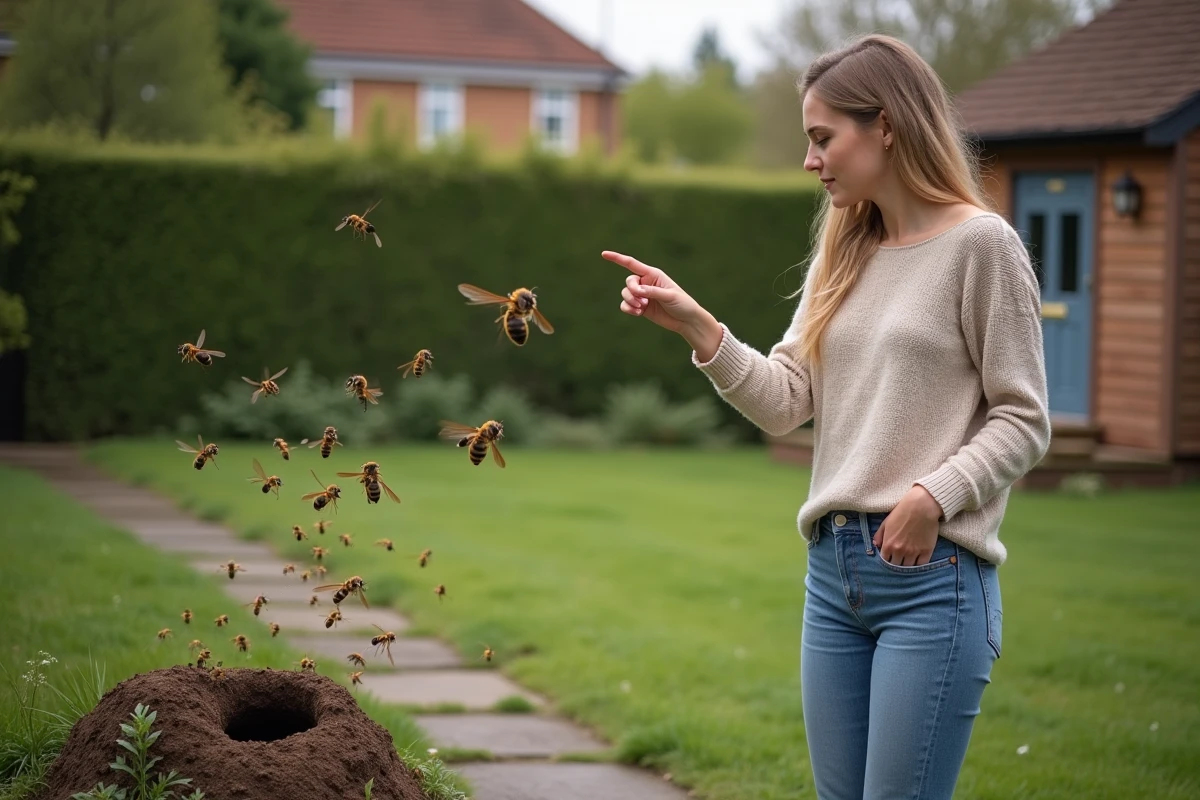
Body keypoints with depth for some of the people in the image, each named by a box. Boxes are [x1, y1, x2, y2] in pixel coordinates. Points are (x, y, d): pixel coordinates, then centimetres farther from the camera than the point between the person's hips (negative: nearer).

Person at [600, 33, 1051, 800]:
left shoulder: (980, 244, -6)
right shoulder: (844, 255, 14)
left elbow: (1023, 421, -6)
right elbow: (786, 400, 9)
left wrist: (934, 495, -19)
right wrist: (697, 327, -2)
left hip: (933, 574, -7)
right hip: (832, 569, 7)